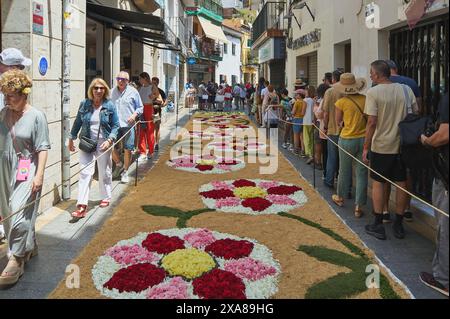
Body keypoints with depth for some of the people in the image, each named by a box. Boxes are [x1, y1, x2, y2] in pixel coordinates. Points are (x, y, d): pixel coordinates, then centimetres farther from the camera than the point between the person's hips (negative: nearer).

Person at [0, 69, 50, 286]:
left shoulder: (36, 116, -11)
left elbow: (43, 148, -12)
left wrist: (39, 175, -18)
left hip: (27, 172, -6)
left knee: (19, 215, -8)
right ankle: (30, 248, 34)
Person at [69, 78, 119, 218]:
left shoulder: (109, 106, -3)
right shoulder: (84, 104, 2)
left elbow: (115, 126, -1)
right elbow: (77, 122, 11)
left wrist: (110, 140, -14)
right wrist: (71, 139, 12)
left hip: (103, 144, 0)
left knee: (105, 172, 13)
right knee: (85, 172, -7)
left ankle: (106, 197, 34)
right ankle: (82, 206, -9)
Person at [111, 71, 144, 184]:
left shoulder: (133, 92, 2)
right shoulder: (112, 92, 10)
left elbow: (140, 107, 7)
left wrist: (135, 114, -11)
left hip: (128, 125, -2)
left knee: (127, 149, 1)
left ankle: (125, 172, 17)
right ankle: (118, 164, 28)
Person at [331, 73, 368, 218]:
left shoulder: (341, 102, -9)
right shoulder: (365, 99, -5)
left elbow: (338, 122, 2)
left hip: (347, 140, -1)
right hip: (364, 139, 1)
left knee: (344, 170, 17)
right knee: (361, 173, 5)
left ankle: (340, 197, 38)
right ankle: (359, 207, 8)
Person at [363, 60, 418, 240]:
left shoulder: (373, 92, -11)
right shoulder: (406, 90, 3)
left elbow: (372, 122, -15)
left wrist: (366, 147, -8)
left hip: (381, 146, -4)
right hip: (403, 145, 4)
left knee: (378, 183, 7)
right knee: (401, 184, 10)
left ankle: (378, 225, 11)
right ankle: (399, 225, 19)